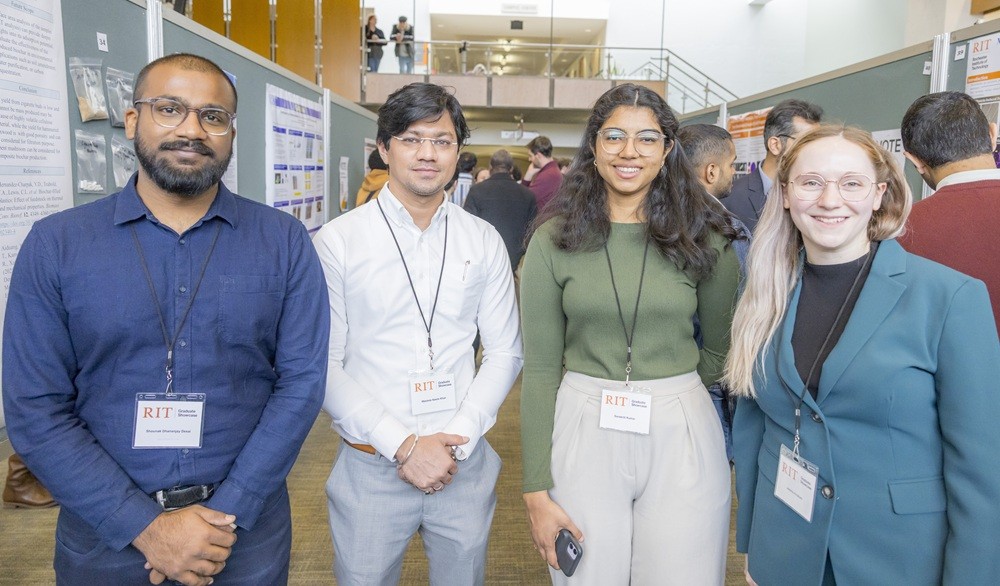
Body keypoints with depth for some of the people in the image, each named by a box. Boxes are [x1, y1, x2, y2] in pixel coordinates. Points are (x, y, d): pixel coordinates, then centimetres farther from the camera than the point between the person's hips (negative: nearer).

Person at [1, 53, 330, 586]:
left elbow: (302, 381, -9)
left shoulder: (284, 242, -5)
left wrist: (225, 515, -14)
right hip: (104, 529, 0)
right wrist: (146, 526, -13)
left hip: (247, 523, 0)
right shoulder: (55, 245, -5)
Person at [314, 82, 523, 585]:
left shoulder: (484, 242, 3)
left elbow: (505, 352, 3)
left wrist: (455, 442, -8)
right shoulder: (337, 242, -6)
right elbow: (323, 367, -8)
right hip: (370, 467, -2)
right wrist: (403, 446, -14)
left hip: (466, 466, 2)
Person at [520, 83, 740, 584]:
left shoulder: (704, 238, -2)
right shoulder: (553, 240, -4)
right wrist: (536, 490, -5)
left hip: (682, 434, 1)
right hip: (582, 431, 0)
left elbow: (719, 347, 12)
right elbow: (540, 369, -3)